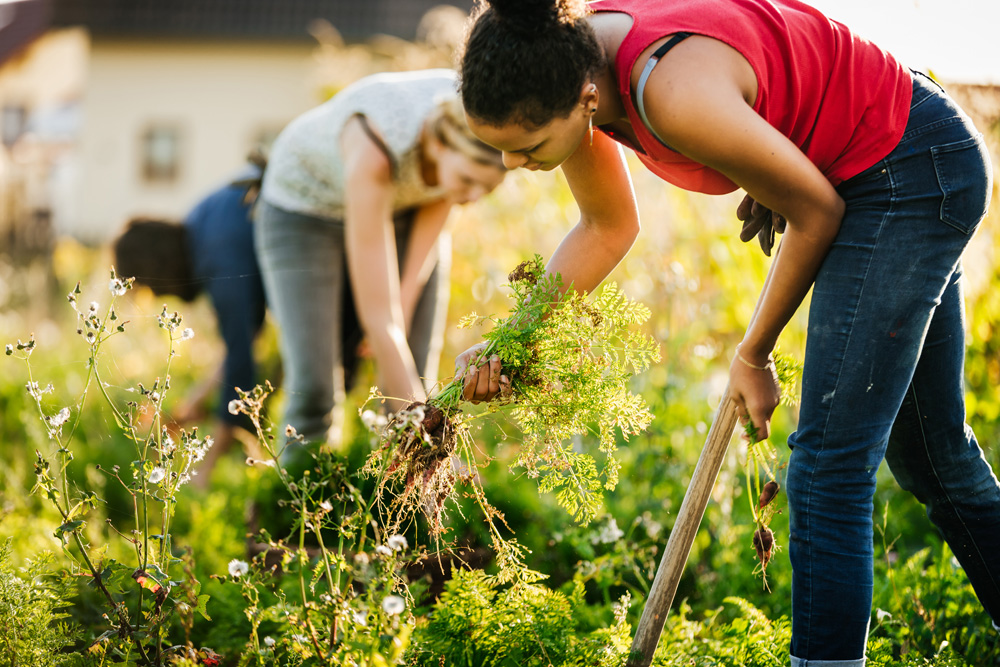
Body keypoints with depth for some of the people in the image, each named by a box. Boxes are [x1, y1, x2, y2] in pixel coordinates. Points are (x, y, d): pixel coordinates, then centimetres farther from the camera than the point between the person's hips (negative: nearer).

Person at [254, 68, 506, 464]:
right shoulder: (375, 150, -44)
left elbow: (438, 202, -6)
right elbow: (377, 317, -40)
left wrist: (405, 301, -8)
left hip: (403, 208, 4)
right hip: (306, 207, -4)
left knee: (415, 378, -6)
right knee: (315, 385, -14)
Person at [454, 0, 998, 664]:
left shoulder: (678, 94, -37)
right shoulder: (568, 64, -13)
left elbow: (818, 211, -21)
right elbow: (609, 227, 5)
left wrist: (753, 355, -8)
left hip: (915, 175, -9)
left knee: (828, 470, -11)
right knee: (929, 454, 20)